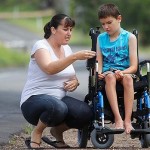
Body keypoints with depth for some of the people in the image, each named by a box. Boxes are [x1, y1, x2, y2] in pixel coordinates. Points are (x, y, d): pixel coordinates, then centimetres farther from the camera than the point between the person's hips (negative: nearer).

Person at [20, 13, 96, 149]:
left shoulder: (66, 49, 12)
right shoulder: (41, 46, -10)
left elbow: (72, 76, 19)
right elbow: (49, 69, -30)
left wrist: (75, 82, -6)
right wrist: (75, 57, -39)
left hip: (59, 99, 7)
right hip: (34, 100, -7)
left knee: (86, 113, -23)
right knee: (58, 107, -40)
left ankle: (57, 131, 8)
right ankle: (36, 134, -9)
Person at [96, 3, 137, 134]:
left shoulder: (129, 37, 3)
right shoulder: (101, 38, 12)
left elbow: (134, 66, -4)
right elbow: (99, 63, 7)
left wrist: (122, 72, -23)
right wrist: (99, 73, -16)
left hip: (125, 73, -1)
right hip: (107, 73, 1)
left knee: (127, 78, -37)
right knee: (110, 76, -35)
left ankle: (127, 120, -43)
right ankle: (118, 119, -46)